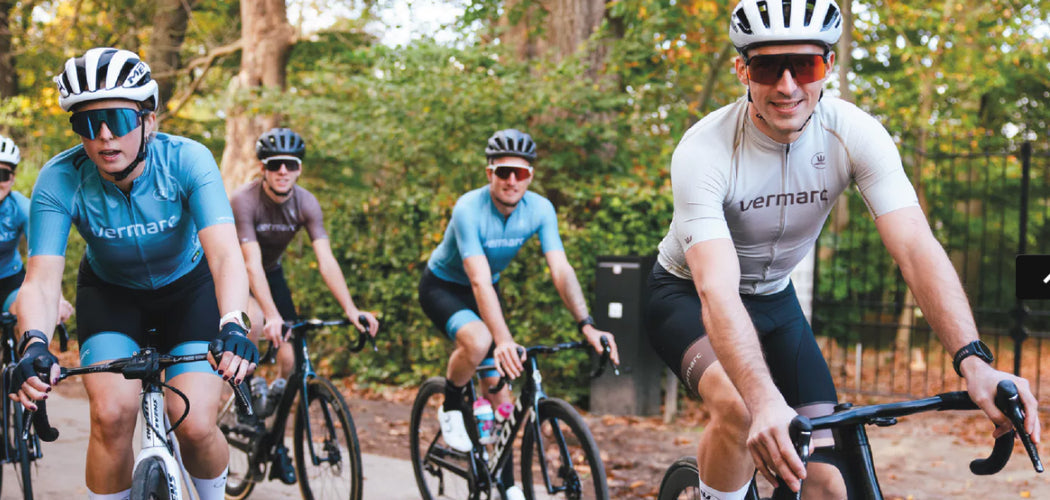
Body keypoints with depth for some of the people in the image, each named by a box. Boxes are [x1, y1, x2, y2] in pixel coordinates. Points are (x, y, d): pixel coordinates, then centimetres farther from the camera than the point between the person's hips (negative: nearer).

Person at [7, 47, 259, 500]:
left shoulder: (188, 161, -29)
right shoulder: (60, 180, -26)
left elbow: (224, 253, -41)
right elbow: (41, 279, -33)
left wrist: (233, 326, -59)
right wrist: (34, 344, -54)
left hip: (187, 288, -1)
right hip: (110, 290, 1)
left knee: (195, 426, -15)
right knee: (112, 413, -24)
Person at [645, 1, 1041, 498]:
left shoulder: (855, 134, -21)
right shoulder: (704, 151, -31)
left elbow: (915, 246, -31)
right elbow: (717, 291, -43)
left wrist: (974, 360, -47)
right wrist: (766, 400, -60)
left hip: (774, 298, 4)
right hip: (688, 295, -4)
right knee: (739, 409, -35)